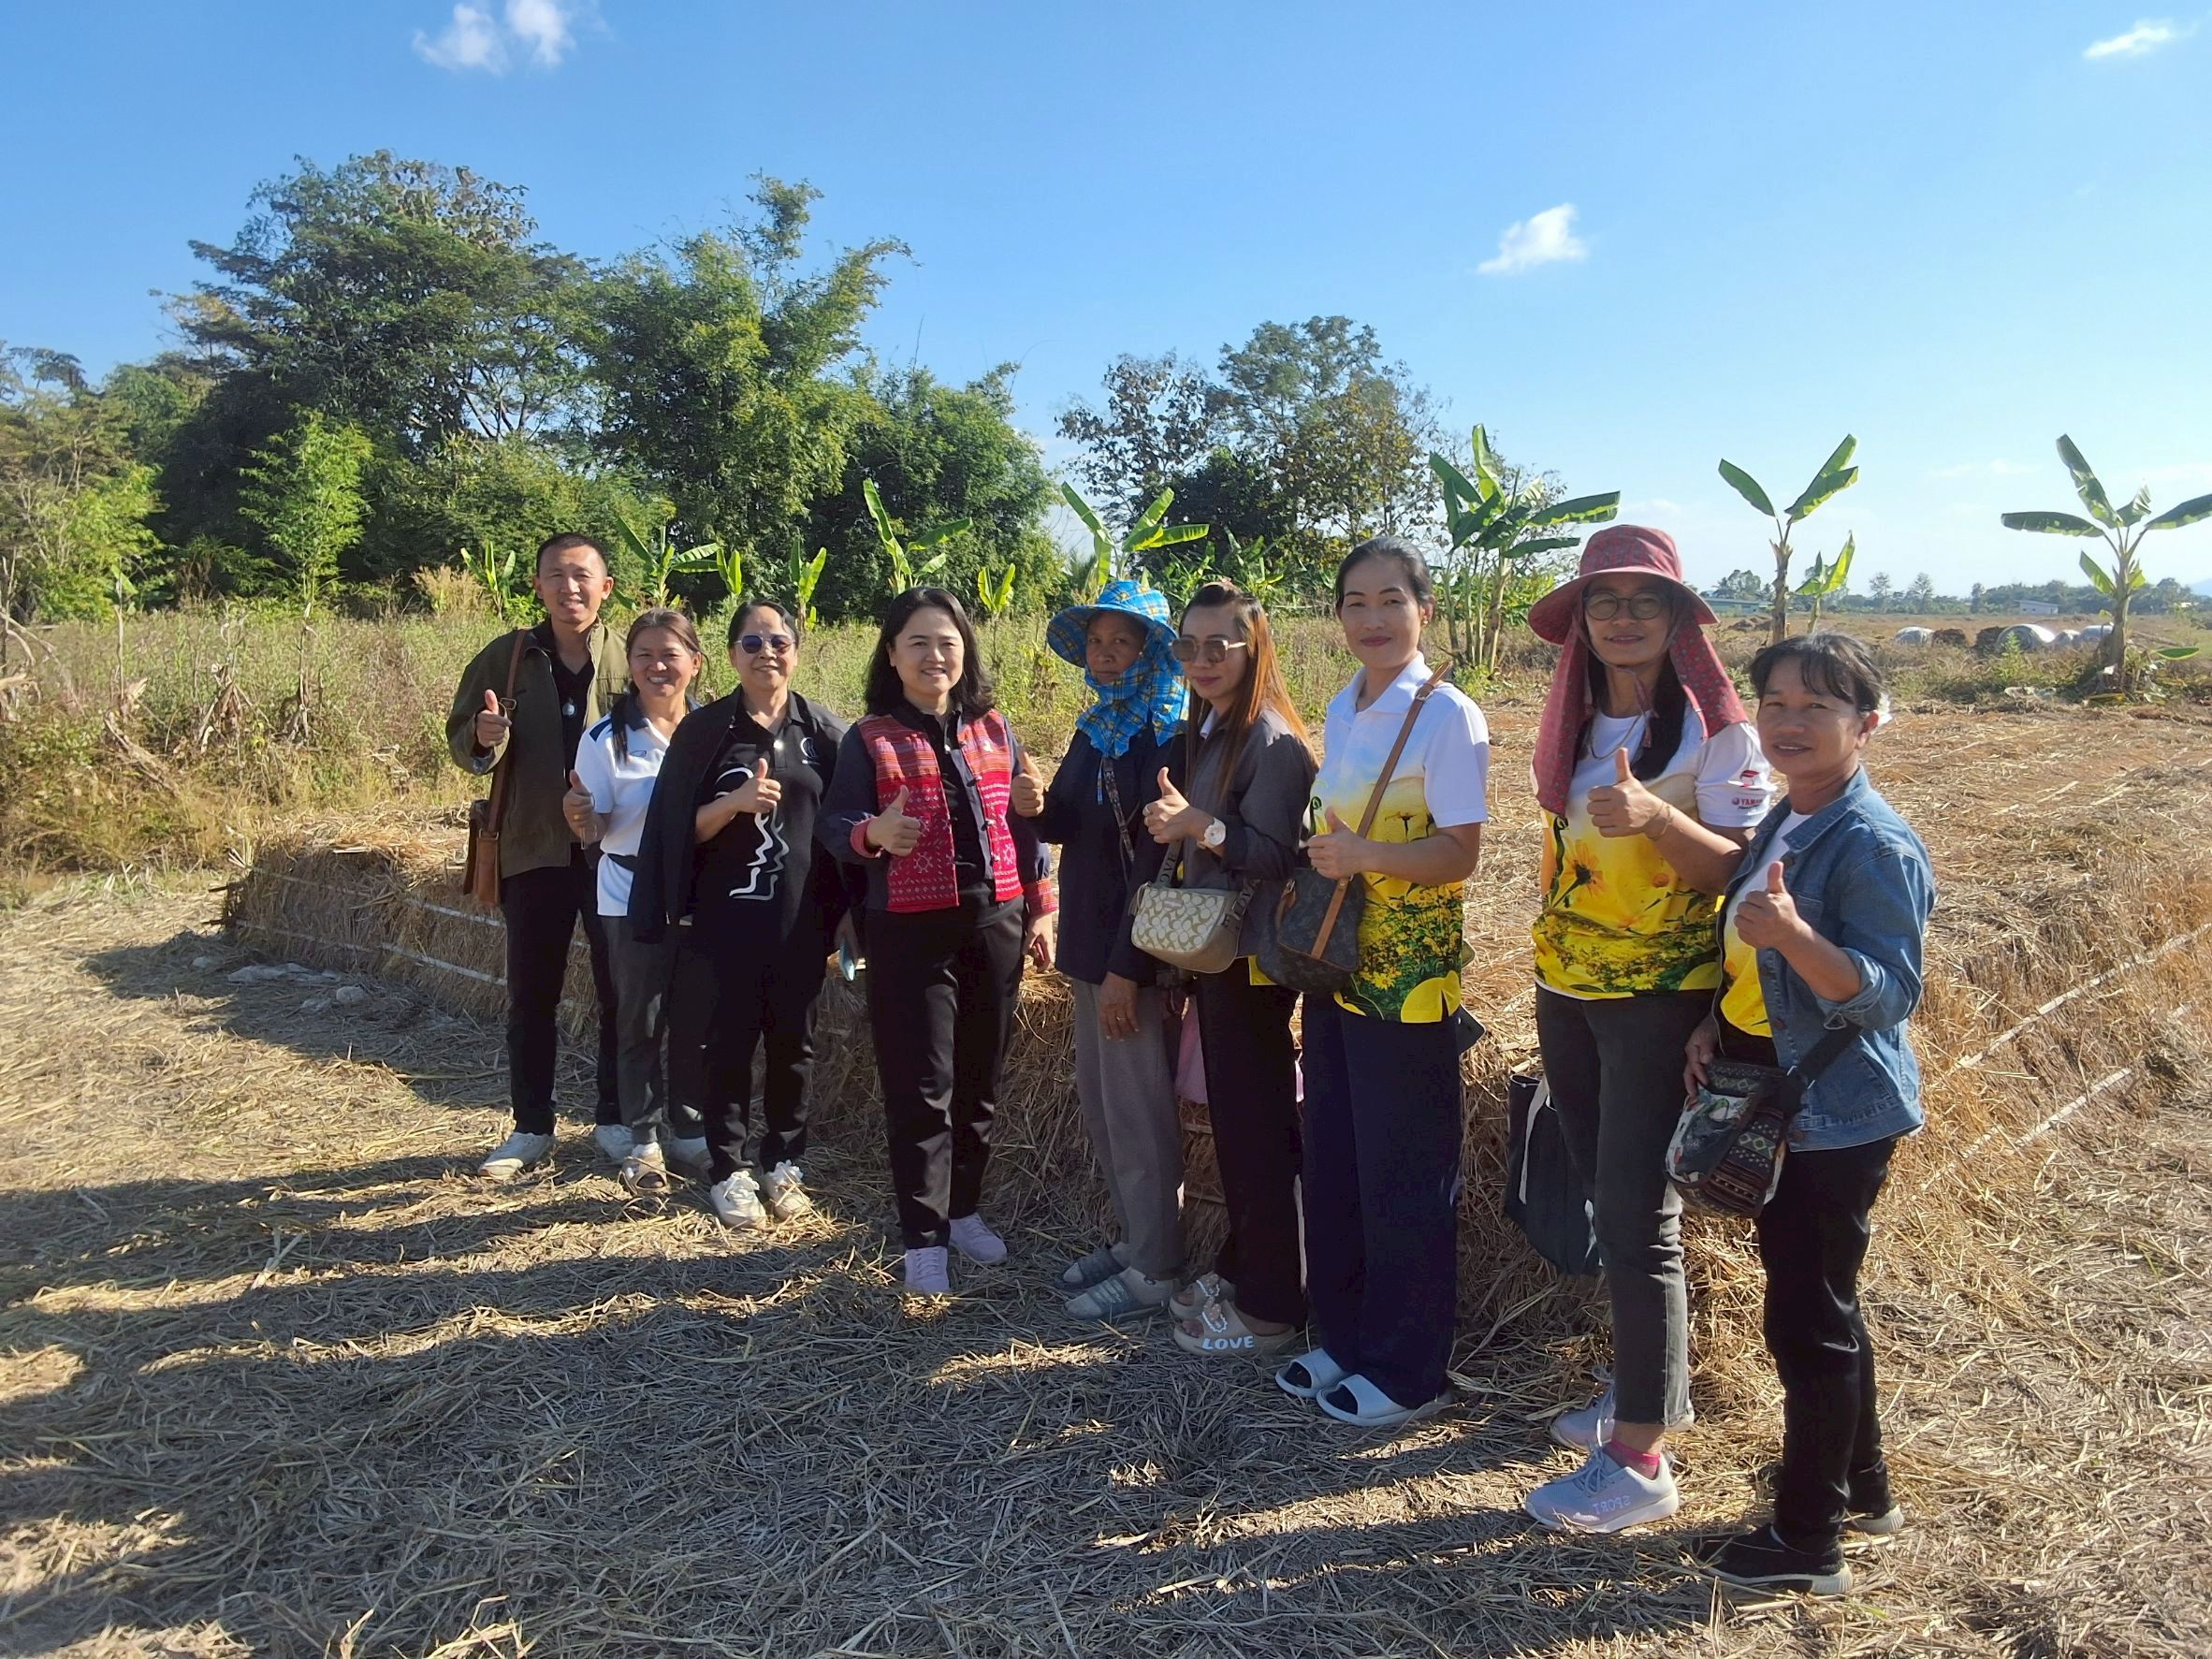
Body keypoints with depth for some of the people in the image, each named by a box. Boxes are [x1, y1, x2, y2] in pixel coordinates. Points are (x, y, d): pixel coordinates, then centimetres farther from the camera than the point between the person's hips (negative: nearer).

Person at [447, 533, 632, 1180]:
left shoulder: (632, 659, -2)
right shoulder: (503, 659, 1)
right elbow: (459, 740, 5)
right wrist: (484, 738, -19)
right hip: (533, 851, 1)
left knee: (621, 992, 8)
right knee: (530, 996, 10)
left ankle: (616, 1120, 23)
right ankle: (531, 1127, 23)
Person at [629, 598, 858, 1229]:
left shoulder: (824, 730, 3)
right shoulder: (704, 729, 0)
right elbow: (681, 828, -2)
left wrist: (850, 908, 1)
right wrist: (735, 802, -20)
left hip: (801, 917, 1)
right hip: (725, 918, -1)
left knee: (792, 1042, 9)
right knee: (727, 1043, 5)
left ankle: (783, 1164, 25)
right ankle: (730, 1171, 19)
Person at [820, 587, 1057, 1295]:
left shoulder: (994, 727, 7)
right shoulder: (869, 739, -3)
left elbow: (1023, 822, 12)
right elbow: (833, 825, -7)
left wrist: (1040, 908, 10)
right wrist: (872, 834, -28)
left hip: (995, 924, 4)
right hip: (910, 933, -4)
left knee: (979, 1080, 13)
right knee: (920, 1089, 0)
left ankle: (964, 1210, 30)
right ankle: (923, 1237, 12)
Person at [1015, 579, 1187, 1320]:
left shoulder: (1167, 736, -15)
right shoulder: (1095, 729, 12)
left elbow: (1158, 858, -19)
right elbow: (1069, 826, 12)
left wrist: (1126, 966, -20)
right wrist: (1037, 807, -11)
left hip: (1140, 949, -9)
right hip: (1091, 939, 9)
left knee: (1139, 1108, 1)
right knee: (1099, 1097, 16)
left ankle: (1155, 1269, 15)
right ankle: (1133, 1237, 32)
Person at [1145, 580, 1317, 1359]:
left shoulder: (1271, 740, -16)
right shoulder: (1209, 732, 12)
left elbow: (1276, 853, -22)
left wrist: (1198, 824, -33)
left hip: (1255, 959, -9)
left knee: (1259, 1126, -1)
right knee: (1231, 1117, 17)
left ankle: (1270, 1307, 11)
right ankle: (1239, 1268, 31)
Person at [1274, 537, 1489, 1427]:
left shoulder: (1446, 716, -12)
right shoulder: (1342, 708, 10)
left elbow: (1460, 853, -17)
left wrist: (1362, 853, -28)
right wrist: (1317, 857, 2)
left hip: (1409, 981, -7)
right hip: (1337, 967, 7)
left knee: (1404, 1176, 4)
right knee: (1333, 1161, 15)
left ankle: (1408, 1369, 20)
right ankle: (1344, 1335, 32)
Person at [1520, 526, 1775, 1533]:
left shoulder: (1715, 729, -10)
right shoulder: (1571, 727, 9)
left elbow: (1739, 870, -14)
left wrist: (1655, 819, -33)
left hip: (1659, 999, -6)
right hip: (1567, 994, 7)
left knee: (1635, 1215, -4)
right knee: (1605, 1199, 15)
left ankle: (1640, 1458, 6)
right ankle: (1649, 1383, 33)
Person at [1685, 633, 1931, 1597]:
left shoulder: (1875, 845, -18)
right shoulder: (1782, 823, 8)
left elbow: (1889, 993, -22)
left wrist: (1792, 932, -37)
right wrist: (1716, 1025, 3)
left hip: (1839, 1115, -9)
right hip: (1775, 1104, 9)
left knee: (1808, 1319, 2)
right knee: (1818, 1306, 20)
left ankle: (1807, 1542, 18)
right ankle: (1863, 1491, 39)